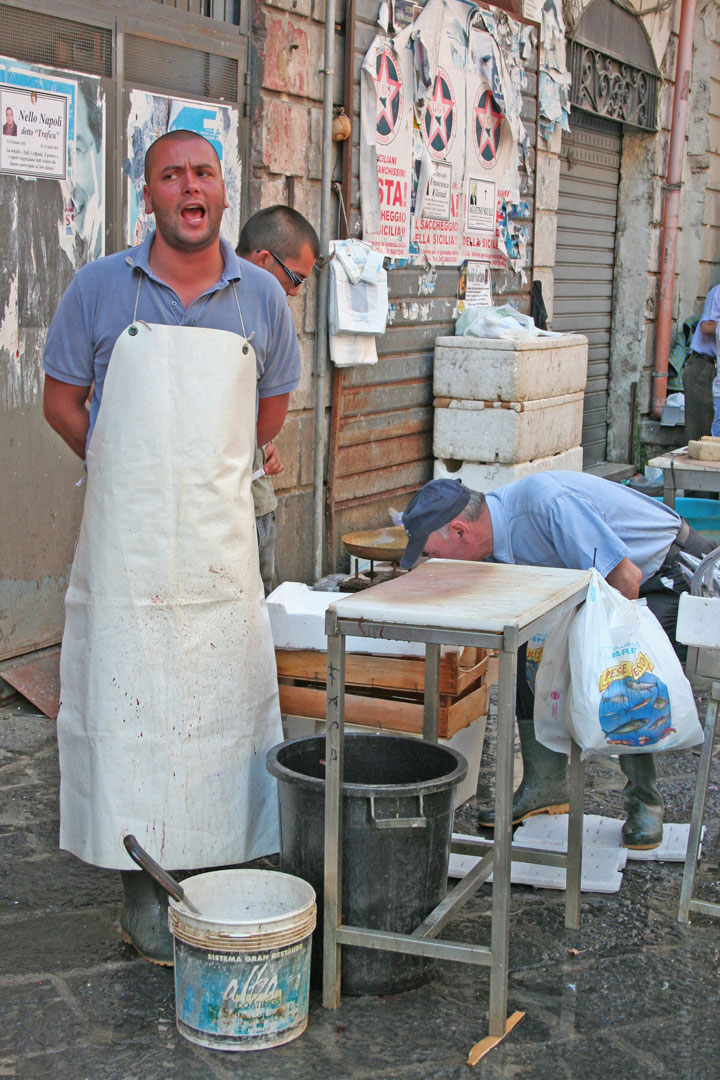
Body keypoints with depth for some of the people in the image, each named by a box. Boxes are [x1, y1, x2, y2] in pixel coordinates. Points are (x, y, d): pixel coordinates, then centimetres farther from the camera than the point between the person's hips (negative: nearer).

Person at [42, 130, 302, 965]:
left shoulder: (260, 296, 4)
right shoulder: (100, 288, 0)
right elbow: (60, 399, 8)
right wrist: (126, 469, 7)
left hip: (220, 538, 2)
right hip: (125, 540, -1)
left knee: (222, 701, 5)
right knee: (128, 702, 1)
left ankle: (218, 878, 18)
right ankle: (144, 894, 11)